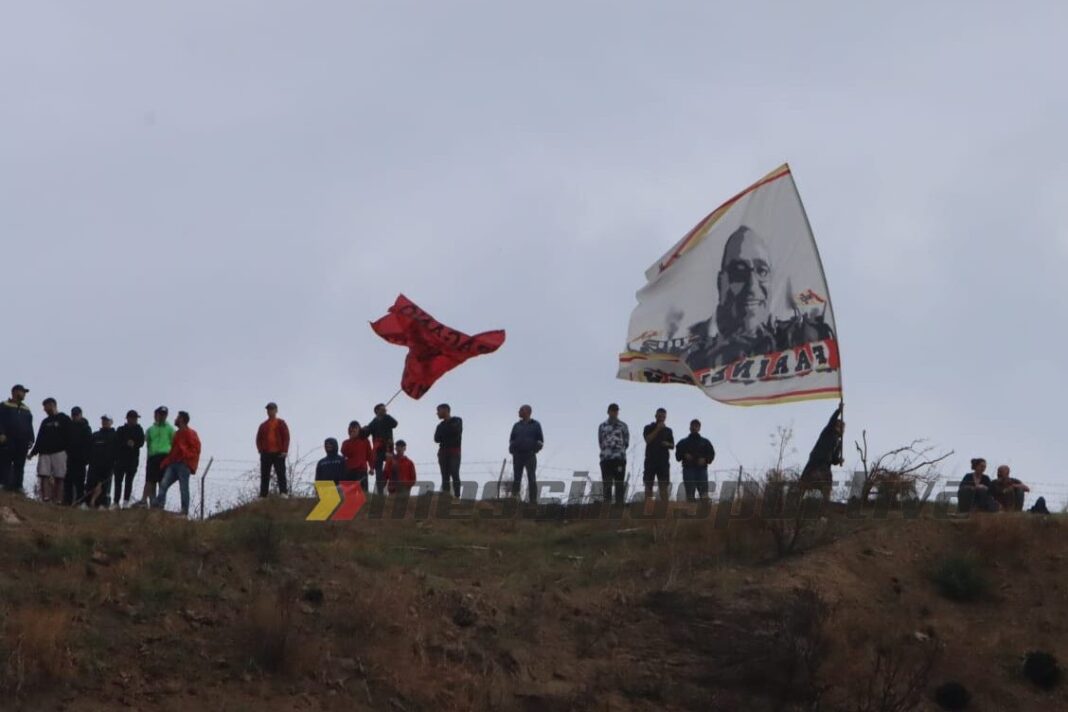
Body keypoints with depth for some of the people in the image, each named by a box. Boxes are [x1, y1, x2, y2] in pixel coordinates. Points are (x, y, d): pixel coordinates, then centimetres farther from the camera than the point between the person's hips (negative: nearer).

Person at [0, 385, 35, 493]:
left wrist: (31, 439, 10)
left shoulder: (26, 409, 23)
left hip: (22, 442, 5)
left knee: (19, 466, 0)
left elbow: (30, 426, 21)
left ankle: (17, 486, -1)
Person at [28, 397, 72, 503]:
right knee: (43, 475, -9)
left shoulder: (64, 419, 5)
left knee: (59, 478, -6)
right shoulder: (45, 422, 21)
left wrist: (67, 450, -10)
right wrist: (33, 452, 11)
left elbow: (68, 438, -1)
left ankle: (58, 500, -9)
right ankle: (45, 499, -16)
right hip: (44, 453, 5)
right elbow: (40, 439, 20)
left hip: (59, 452, -5)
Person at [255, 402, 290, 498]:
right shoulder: (263, 425, 16)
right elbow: (259, 439, 16)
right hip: (266, 454, 3)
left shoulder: (280, 423, 7)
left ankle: (283, 492, -15)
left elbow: (286, 437, 1)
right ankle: (263, 495, 1)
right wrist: (260, 449, 0)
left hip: (278, 453, -3)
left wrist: (284, 451, -9)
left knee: (281, 474, -9)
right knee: (264, 476, 1)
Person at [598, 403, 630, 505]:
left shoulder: (623, 426, 10)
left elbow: (626, 442, 8)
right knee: (607, 485, 0)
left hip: (619, 458, -1)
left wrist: (620, 450, 0)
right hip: (605, 459, 1)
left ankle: (619, 504, -8)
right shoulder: (602, 426, 14)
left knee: (619, 485, -5)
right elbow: (601, 443, 10)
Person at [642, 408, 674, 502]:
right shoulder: (648, 428, 10)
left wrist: (667, 444, -6)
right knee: (648, 485, -3)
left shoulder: (668, 430, 16)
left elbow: (672, 446, 16)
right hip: (650, 460, -2)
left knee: (664, 486, -5)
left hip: (663, 461, 2)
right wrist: (657, 429, -11)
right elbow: (648, 439, -8)